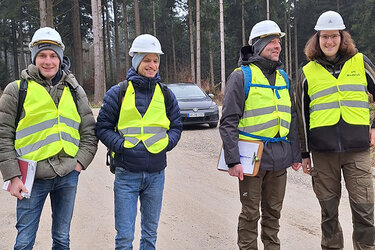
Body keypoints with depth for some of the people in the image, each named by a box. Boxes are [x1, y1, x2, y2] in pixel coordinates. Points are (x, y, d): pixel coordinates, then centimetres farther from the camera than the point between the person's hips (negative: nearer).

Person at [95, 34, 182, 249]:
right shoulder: (118, 93, -1)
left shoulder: (166, 94, 8)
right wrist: (121, 146, -15)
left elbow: (176, 126, 13)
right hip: (126, 174, -3)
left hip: (156, 174, 3)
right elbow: (103, 127, 0)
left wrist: (166, 143, -5)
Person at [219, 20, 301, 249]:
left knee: (273, 211, 14)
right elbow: (229, 122, -10)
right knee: (251, 213, 4)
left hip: (279, 157, 6)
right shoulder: (242, 76, -6)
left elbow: (291, 118, 18)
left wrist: (296, 154, 15)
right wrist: (233, 160, -16)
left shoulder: (283, 77, 13)